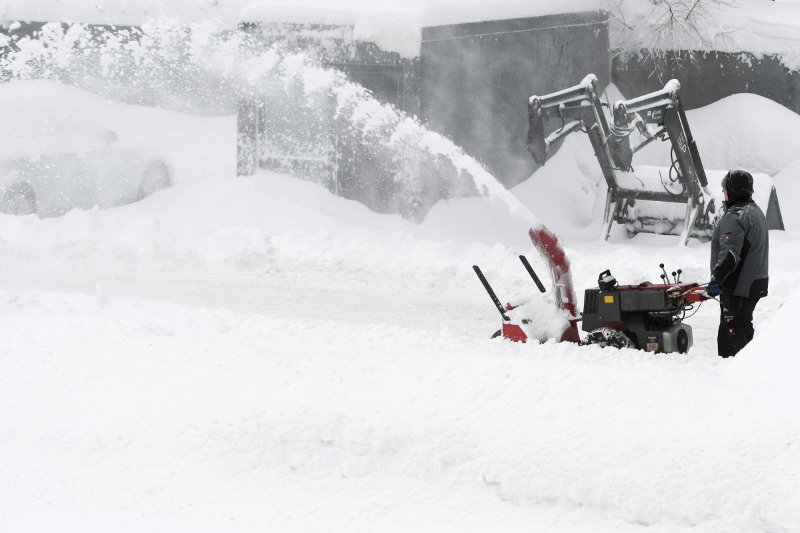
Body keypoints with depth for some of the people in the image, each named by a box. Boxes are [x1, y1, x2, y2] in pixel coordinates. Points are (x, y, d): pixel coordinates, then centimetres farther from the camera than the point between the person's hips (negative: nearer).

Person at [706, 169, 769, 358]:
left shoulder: (735, 217, -18)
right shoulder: (755, 211, 16)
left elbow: (730, 253, -30)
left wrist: (717, 278, -37)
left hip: (738, 286, -10)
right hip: (756, 284, 10)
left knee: (730, 332, -10)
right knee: (744, 328, 20)